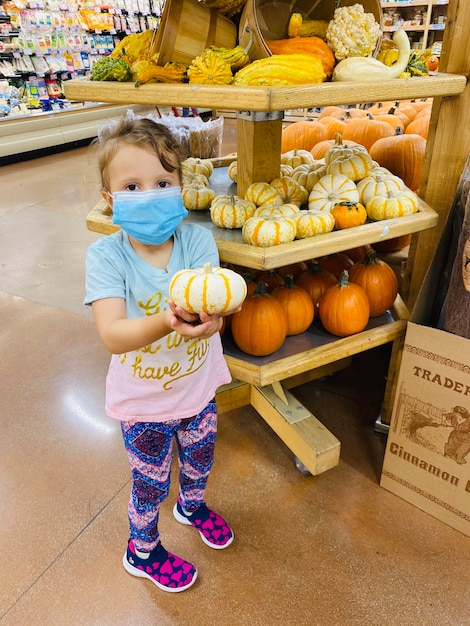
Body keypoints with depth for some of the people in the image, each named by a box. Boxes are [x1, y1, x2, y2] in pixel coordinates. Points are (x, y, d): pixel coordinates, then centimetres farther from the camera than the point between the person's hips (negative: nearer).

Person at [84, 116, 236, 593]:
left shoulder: (196, 238, -16)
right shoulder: (106, 254, -22)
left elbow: (211, 301, -28)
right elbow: (112, 335, -32)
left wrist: (203, 316, -52)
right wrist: (165, 322, -51)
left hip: (198, 388, 3)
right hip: (144, 402, -3)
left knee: (199, 460, 28)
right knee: (150, 485, 19)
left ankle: (192, 505, 64)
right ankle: (143, 553, 51)